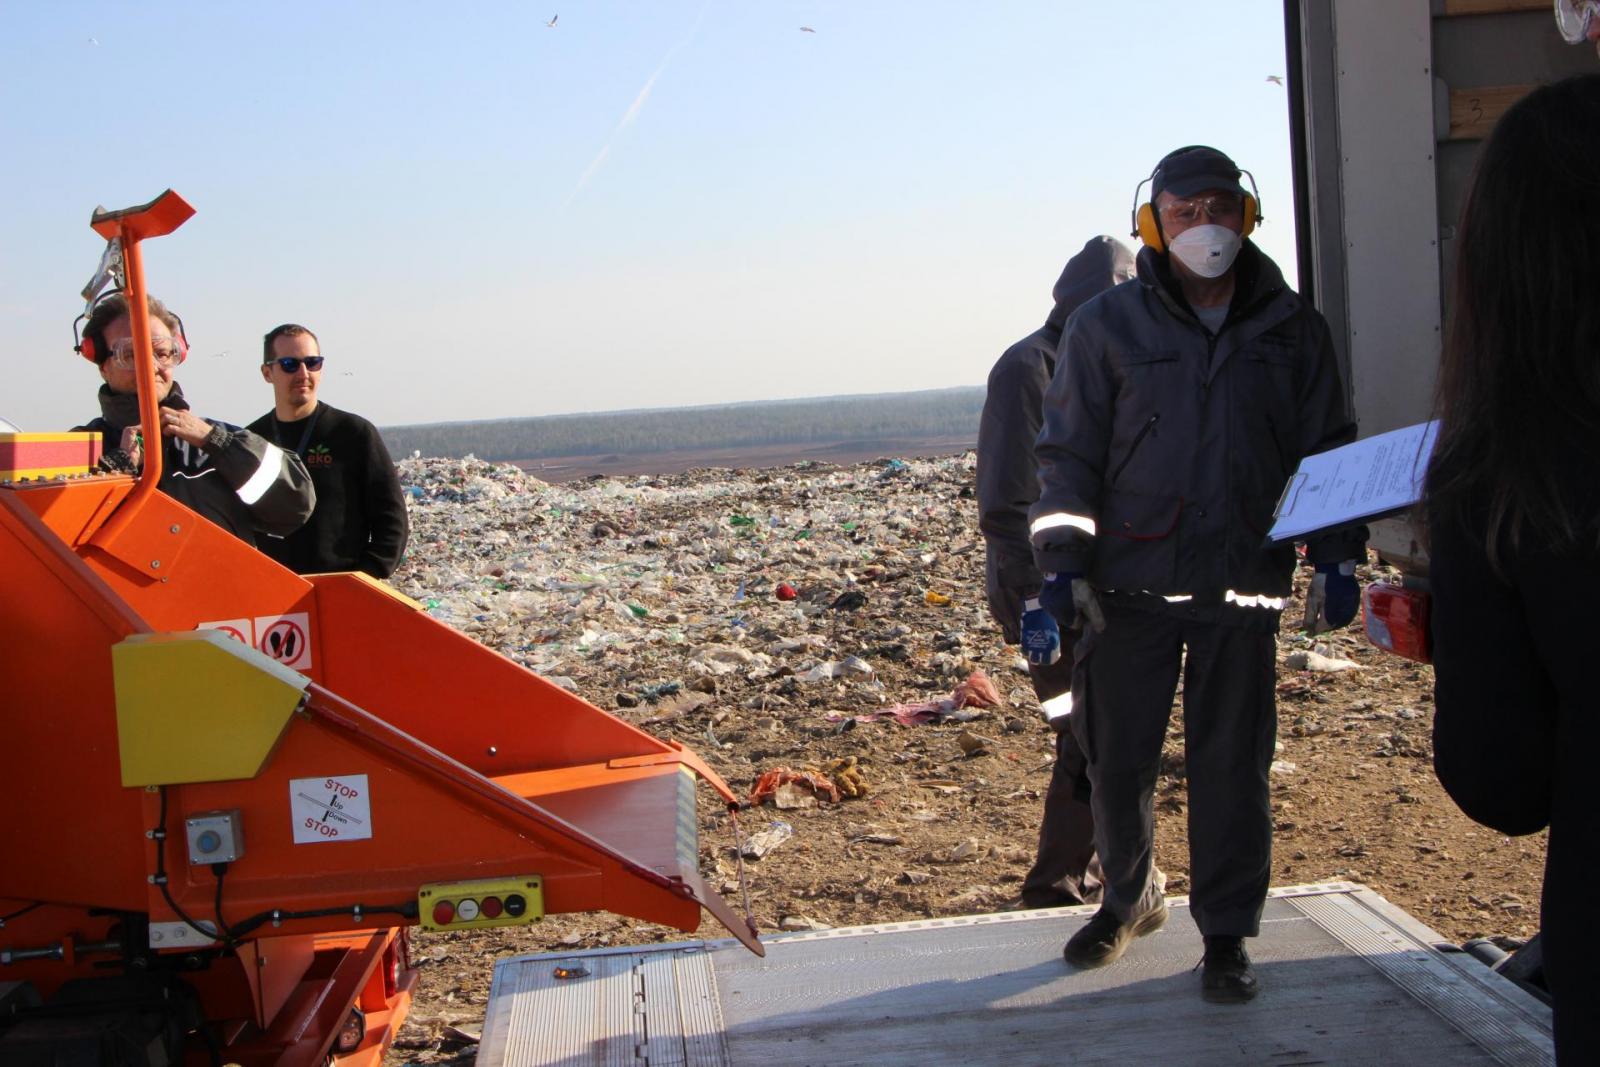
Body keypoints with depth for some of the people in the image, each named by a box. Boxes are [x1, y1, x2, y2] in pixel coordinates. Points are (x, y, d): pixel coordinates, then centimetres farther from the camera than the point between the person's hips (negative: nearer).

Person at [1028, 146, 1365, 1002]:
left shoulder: (1291, 329, 6)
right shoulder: (1106, 327, 1)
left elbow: (1327, 449, 12)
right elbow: (1067, 454, 1)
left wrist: (1336, 557, 5)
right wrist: (1060, 566, -6)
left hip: (1243, 586, 1)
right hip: (1133, 585, 0)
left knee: (1231, 763, 3)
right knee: (1117, 758, 7)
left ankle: (1227, 934, 17)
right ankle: (1127, 899, 31)